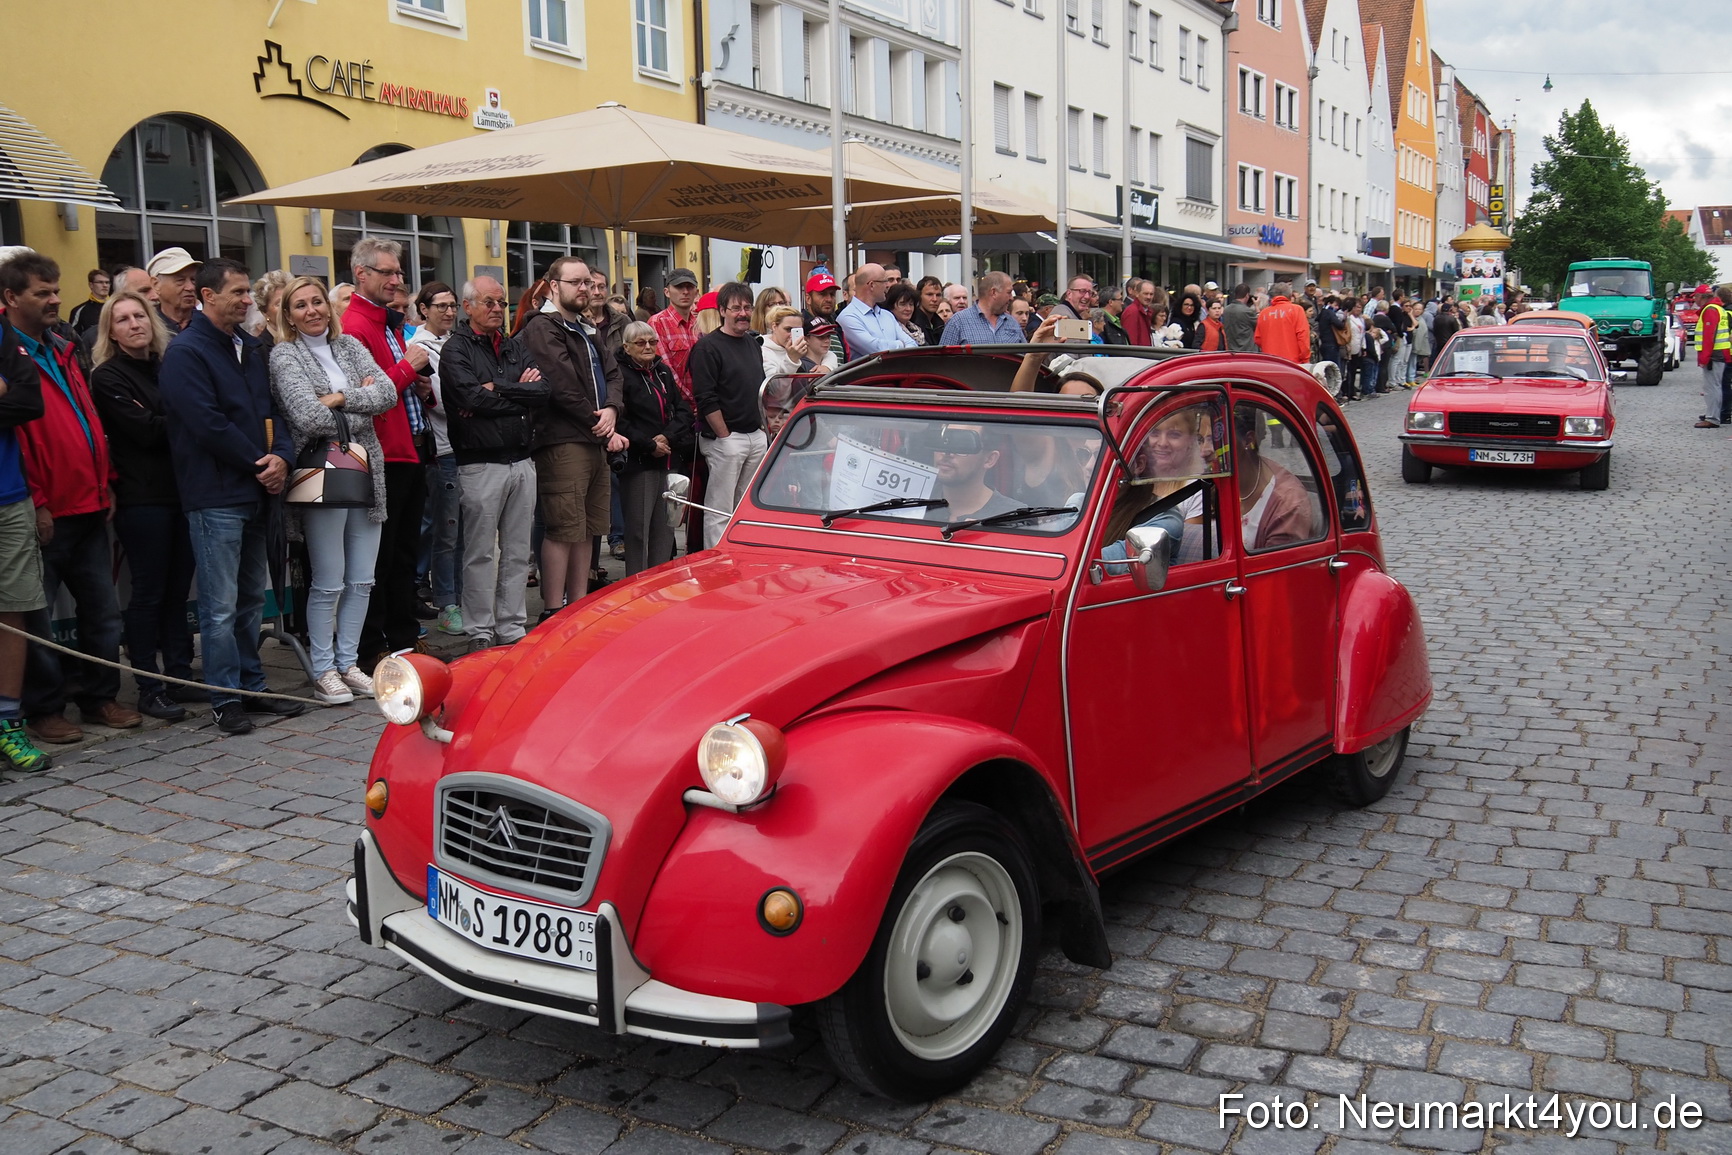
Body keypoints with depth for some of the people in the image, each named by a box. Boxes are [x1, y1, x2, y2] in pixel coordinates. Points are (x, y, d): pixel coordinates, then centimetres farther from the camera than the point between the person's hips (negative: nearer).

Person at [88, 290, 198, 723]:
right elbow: (146, 431, -12)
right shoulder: (108, 377, -3)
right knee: (149, 593, -1)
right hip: (142, 497, -5)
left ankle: (179, 676, 17)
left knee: (178, 588, 9)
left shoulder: (168, 366, 15)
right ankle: (149, 688, 6)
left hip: (181, 490, 5)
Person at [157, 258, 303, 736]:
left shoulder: (250, 347, 15)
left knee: (252, 598, 14)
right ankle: (227, 699, 6)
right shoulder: (185, 351, -9)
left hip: (256, 490, 8)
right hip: (215, 495, -8)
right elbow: (207, 424, -16)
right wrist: (260, 464, -10)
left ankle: (252, 686, 23)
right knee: (220, 606, -2)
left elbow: (272, 409, 14)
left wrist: (281, 456, -5)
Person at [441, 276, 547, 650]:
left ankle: (512, 629, 17)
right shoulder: (456, 349, -2)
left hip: (521, 462, 6)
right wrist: (519, 392, -6)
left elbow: (542, 393, 0)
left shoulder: (516, 347, 15)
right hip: (481, 465, -5)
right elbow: (471, 397, -18)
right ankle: (479, 634, 7)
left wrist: (497, 391, -10)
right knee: (481, 554, 0)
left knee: (518, 553, 9)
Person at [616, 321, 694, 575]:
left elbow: (683, 410, 12)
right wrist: (649, 446, -13)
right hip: (637, 462, -7)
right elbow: (619, 421, -15)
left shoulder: (664, 372, 15)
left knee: (666, 526, 9)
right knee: (638, 529, -4)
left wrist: (668, 437, -6)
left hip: (668, 460, 7)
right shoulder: (621, 374, -7)